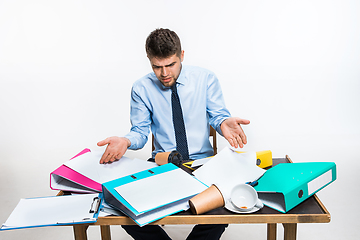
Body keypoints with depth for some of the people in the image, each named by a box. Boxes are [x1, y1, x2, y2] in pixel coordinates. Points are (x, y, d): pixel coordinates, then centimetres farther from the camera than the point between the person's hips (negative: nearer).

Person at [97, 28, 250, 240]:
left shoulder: (206, 78, -1)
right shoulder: (141, 89, 0)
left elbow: (217, 115, 3)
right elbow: (141, 131, 3)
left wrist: (223, 123, -22)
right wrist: (126, 141, -21)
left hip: (203, 162, 0)